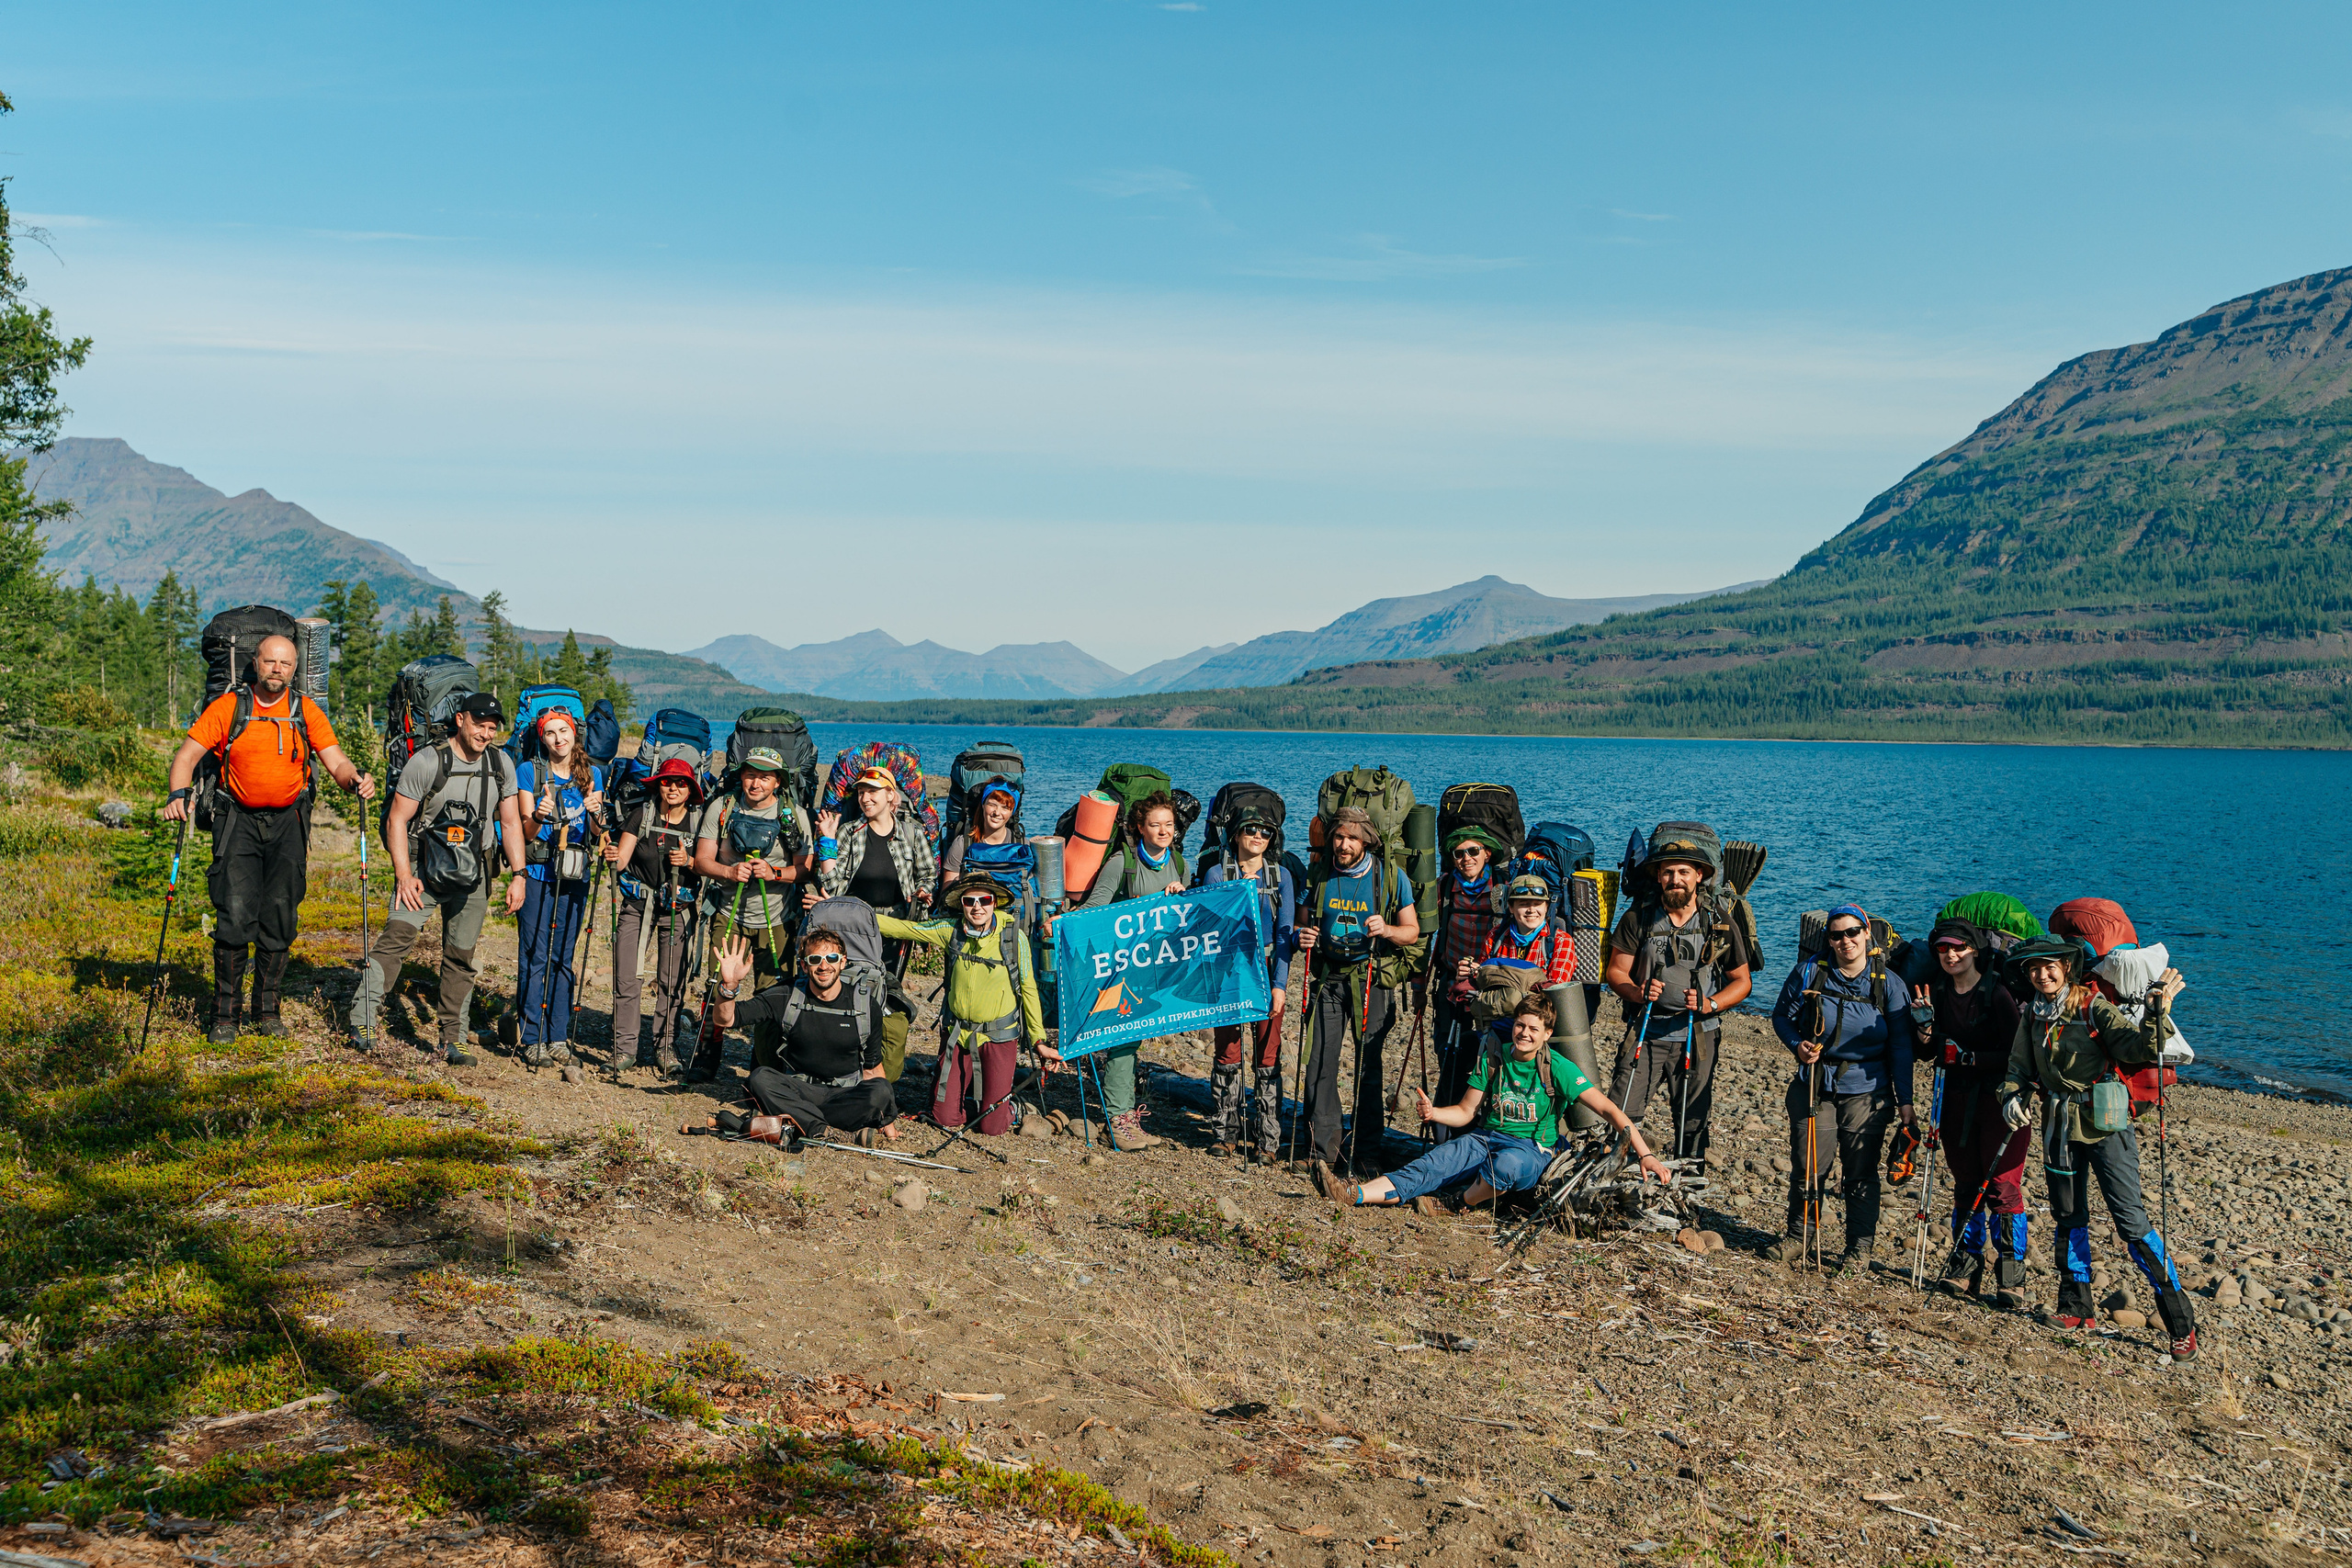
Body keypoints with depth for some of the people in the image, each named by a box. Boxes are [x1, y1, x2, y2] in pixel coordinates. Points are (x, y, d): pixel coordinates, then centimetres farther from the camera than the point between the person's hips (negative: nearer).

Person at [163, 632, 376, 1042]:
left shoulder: (306, 712, 1)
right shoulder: (227, 707, -4)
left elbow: (336, 762, -3)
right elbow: (188, 754, -7)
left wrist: (355, 779, -25)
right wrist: (180, 793, -26)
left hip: (287, 821, 2)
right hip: (238, 820, -2)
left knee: (279, 915, 1)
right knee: (236, 914, -10)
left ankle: (267, 1008, 15)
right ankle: (225, 1012, 2)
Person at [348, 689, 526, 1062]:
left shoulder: (501, 765, 4)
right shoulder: (428, 762, -10)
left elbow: (510, 822, 11)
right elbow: (397, 820, -8)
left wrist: (518, 876, 4)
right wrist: (404, 874, -15)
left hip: (473, 875, 4)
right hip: (424, 867, -4)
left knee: (461, 955, 5)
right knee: (398, 935, -19)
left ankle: (452, 1041, 13)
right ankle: (362, 1024, -18)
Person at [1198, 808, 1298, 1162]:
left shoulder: (1281, 876, 4)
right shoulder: (1216, 873, 2)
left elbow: (1284, 932, -1)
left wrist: (1279, 984, -7)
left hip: (1268, 970, 0)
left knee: (1267, 1058, -1)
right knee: (1227, 1053, 1)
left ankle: (1268, 1140, 3)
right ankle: (1227, 1133, 13)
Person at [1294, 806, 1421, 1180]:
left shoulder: (1391, 877, -2)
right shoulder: (1320, 877, 5)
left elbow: (1412, 931, 3)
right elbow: (1306, 924, 17)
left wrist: (1386, 930, -19)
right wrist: (1303, 937, -7)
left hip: (1372, 977, -2)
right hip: (1328, 977, 2)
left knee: (1369, 1065, -2)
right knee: (1320, 1063, -4)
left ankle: (1366, 1154, 8)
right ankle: (1324, 1151, 6)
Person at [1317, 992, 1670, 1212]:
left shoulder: (1559, 1069, -8)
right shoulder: (1494, 1057, 4)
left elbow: (1608, 1109, -12)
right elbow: (1465, 1111, 11)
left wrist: (1645, 1154, -22)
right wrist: (1434, 1113, -12)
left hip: (1532, 1150, -3)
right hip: (1486, 1137, 4)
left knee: (1506, 1162, -40)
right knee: (1439, 1160, -25)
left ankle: (1460, 1205, -15)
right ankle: (1359, 1194, -42)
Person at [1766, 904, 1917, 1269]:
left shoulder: (1888, 985, -2)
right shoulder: (1809, 973, -3)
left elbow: (1900, 1047, 0)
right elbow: (1782, 1016, 10)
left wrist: (1905, 1102, -4)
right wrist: (1797, 1045, -11)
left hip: (1866, 1092, -1)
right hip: (1815, 1087, 1)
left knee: (1861, 1171, 2)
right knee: (1807, 1166, 2)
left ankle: (1860, 1245, 17)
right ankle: (1800, 1234, 22)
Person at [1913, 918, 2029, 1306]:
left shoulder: (1997, 994, -10)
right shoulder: (1937, 992, 6)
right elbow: (1926, 1054, 10)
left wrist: (1970, 1057, -21)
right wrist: (1924, 1027, -8)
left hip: (1998, 1097, -5)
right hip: (1958, 1097, 5)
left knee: (2003, 1186, -8)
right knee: (1965, 1184, 10)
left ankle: (2011, 1278, -3)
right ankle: (1965, 1270, 16)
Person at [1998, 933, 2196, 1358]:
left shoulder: (2094, 1007, -11)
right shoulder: (2033, 1016, 5)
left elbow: (2139, 1049, -21)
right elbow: (2019, 1068, 11)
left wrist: (2156, 1013, -36)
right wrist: (2012, 1097, -8)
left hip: (2105, 1126, -6)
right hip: (2059, 1128, 6)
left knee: (2131, 1219, -9)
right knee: (2068, 1217, 13)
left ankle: (2180, 1319, -4)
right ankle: (2077, 1305, 28)